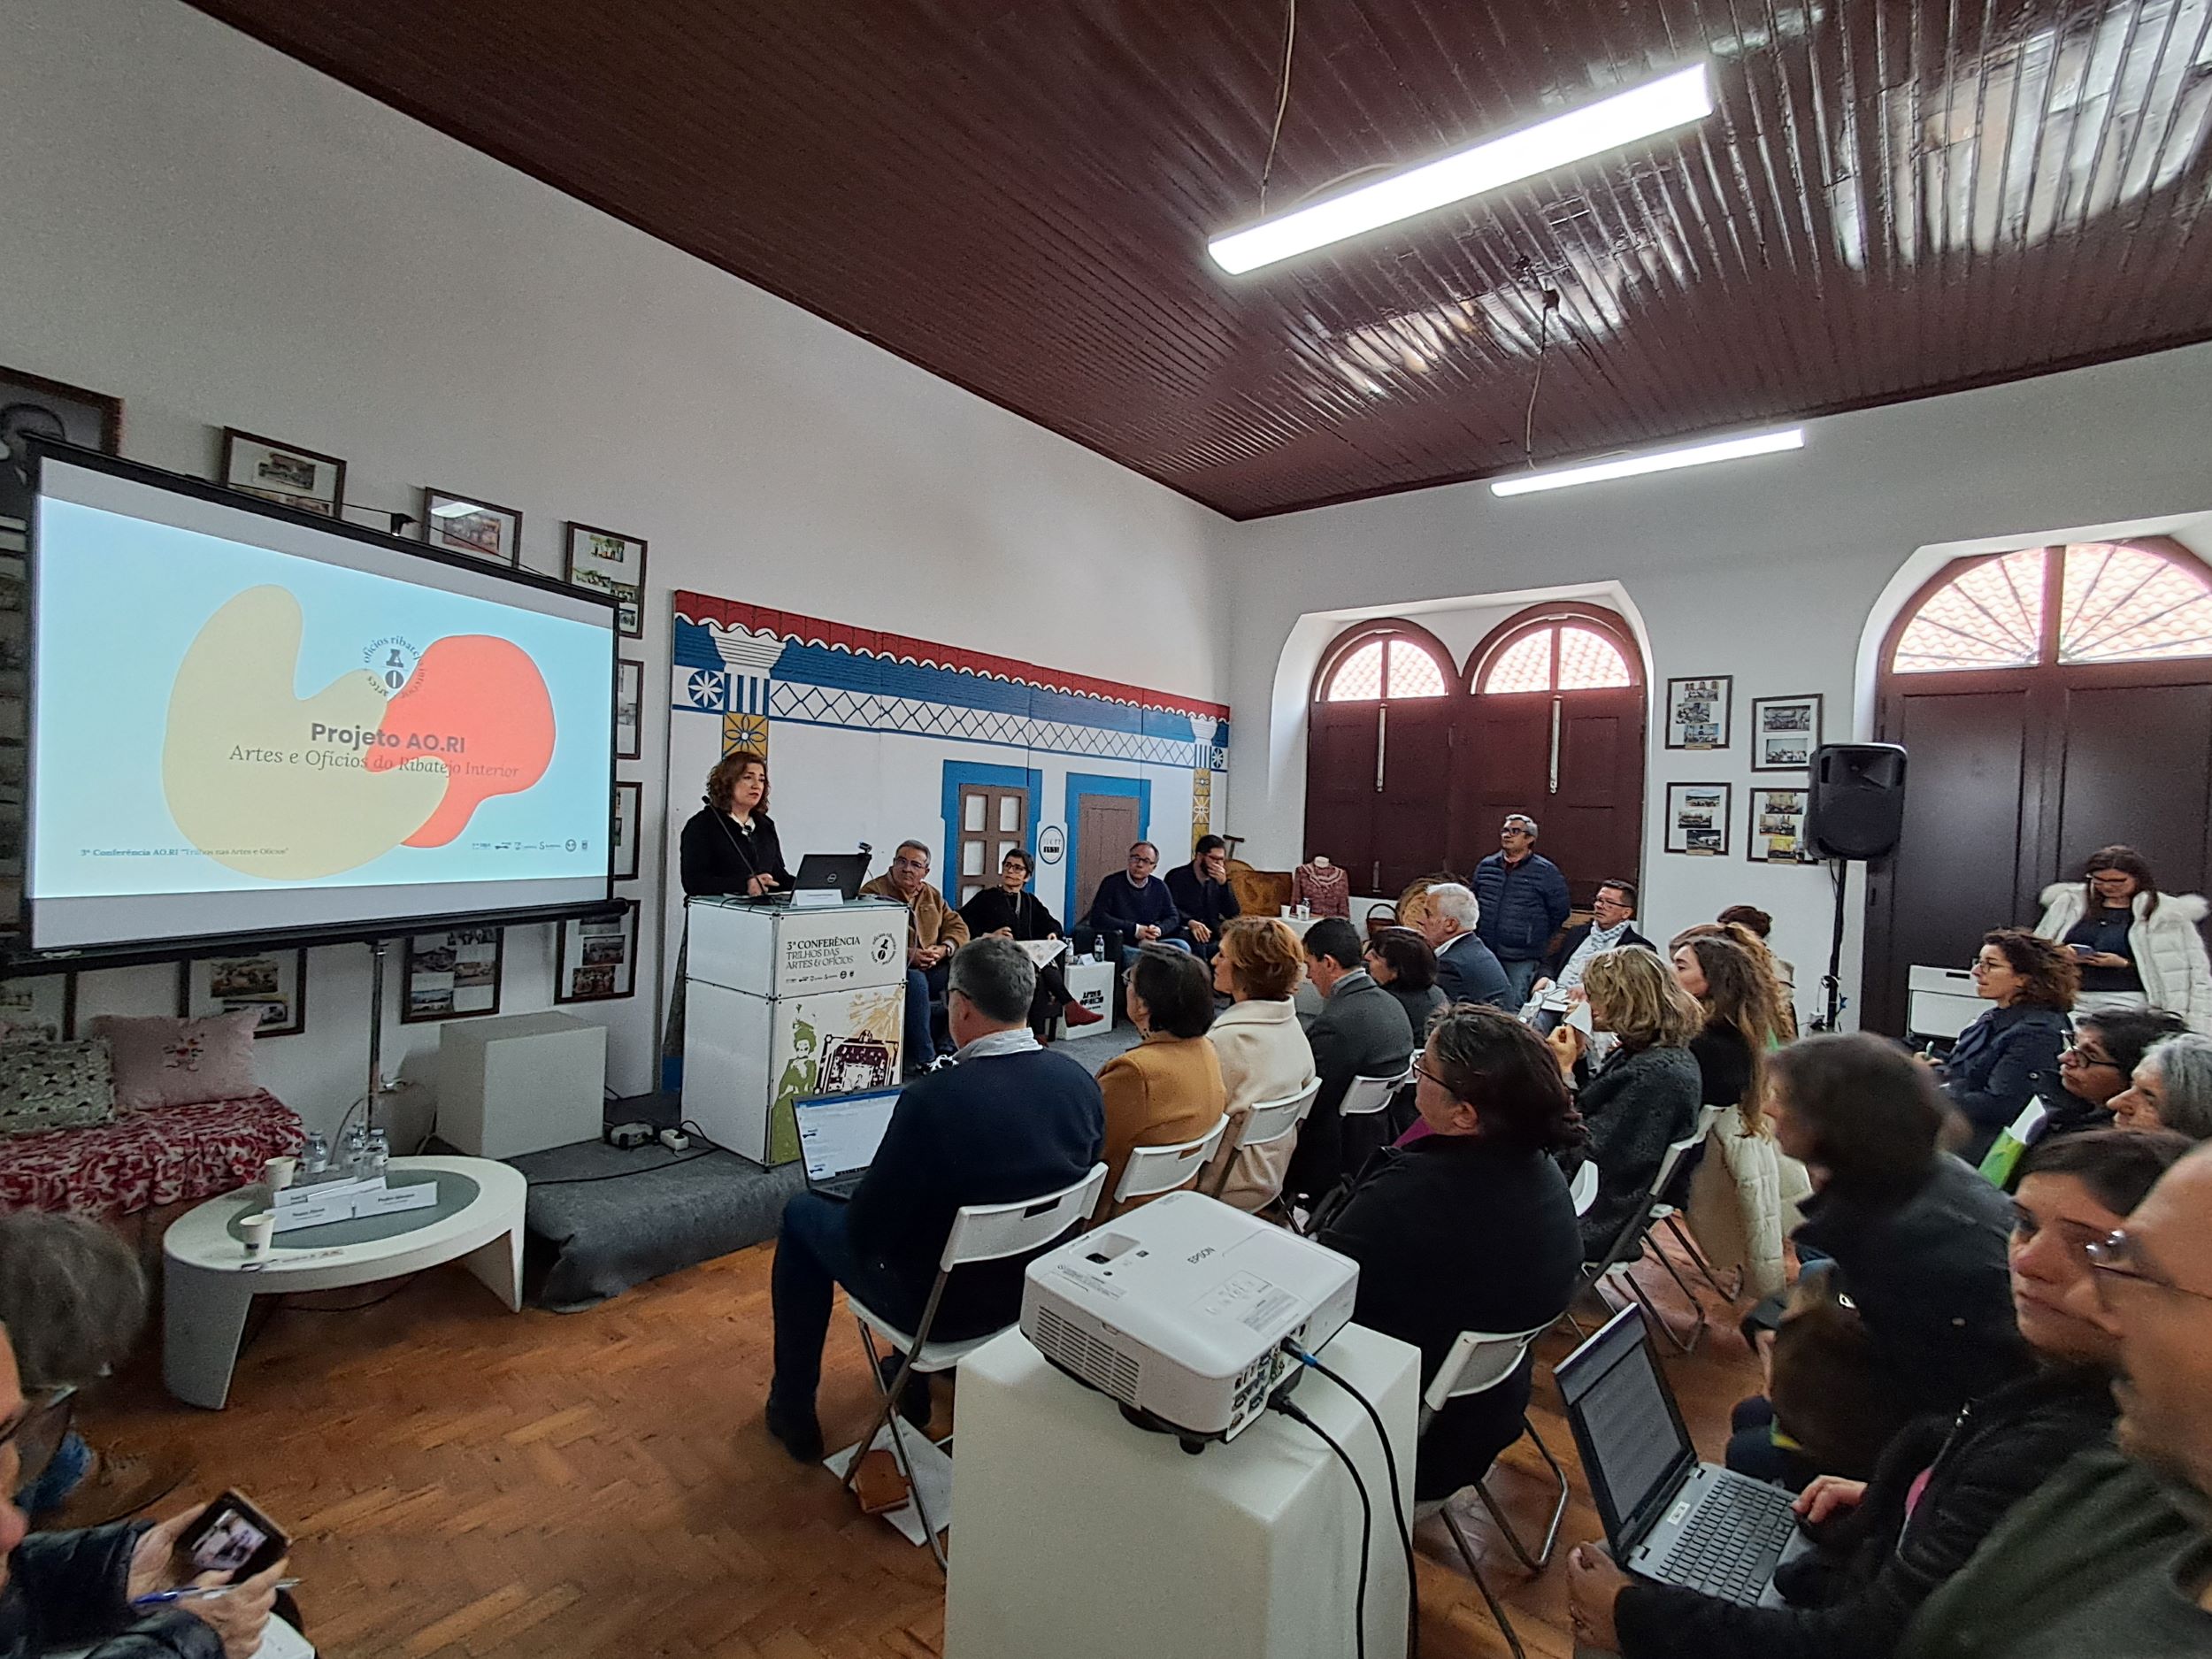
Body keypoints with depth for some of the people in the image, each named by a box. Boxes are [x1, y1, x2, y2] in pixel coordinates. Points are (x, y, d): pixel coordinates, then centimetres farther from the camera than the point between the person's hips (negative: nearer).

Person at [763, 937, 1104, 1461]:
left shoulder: (931, 1099, -31)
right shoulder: (1081, 1082, -14)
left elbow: (863, 1233, -20)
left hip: (942, 1304, -5)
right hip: (1037, 1288, 6)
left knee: (803, 1216, 18)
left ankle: (793, 1413, 31)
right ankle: (914, 1375, 46)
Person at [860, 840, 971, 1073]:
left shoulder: (932, 896, 17)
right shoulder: (873, 892, -4)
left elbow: (957, 926, 15)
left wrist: (944, 948, -7)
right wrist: (908, 956, -25)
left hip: (928, 969, 6)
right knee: (916, 980, -36)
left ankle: (946, 1049, -8)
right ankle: (924, 1060, -27)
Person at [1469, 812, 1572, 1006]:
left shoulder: (1546, 872, -4)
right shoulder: (1485, 866, 8)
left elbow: (1560, 912, 2)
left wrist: (1537, 938, 6)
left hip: (1521, 960, -4)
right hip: (1484, 953, 4)